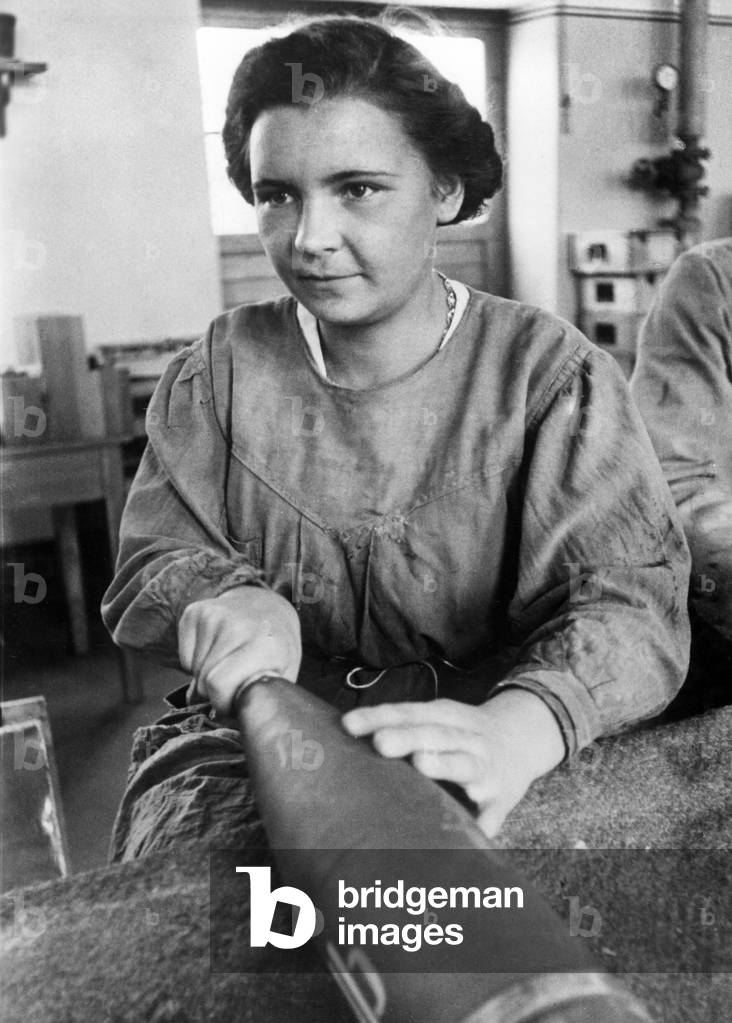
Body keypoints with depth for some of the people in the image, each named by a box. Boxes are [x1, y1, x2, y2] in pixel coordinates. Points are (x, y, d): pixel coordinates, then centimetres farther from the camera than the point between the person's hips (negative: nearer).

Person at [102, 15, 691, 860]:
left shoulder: (549, 374, -7)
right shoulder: (221, 368, 2)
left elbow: (630, 601, -16)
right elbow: (149, 568, 3)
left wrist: (512, 730, -39)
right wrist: (231, 605, -23)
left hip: (462, 760, 0)